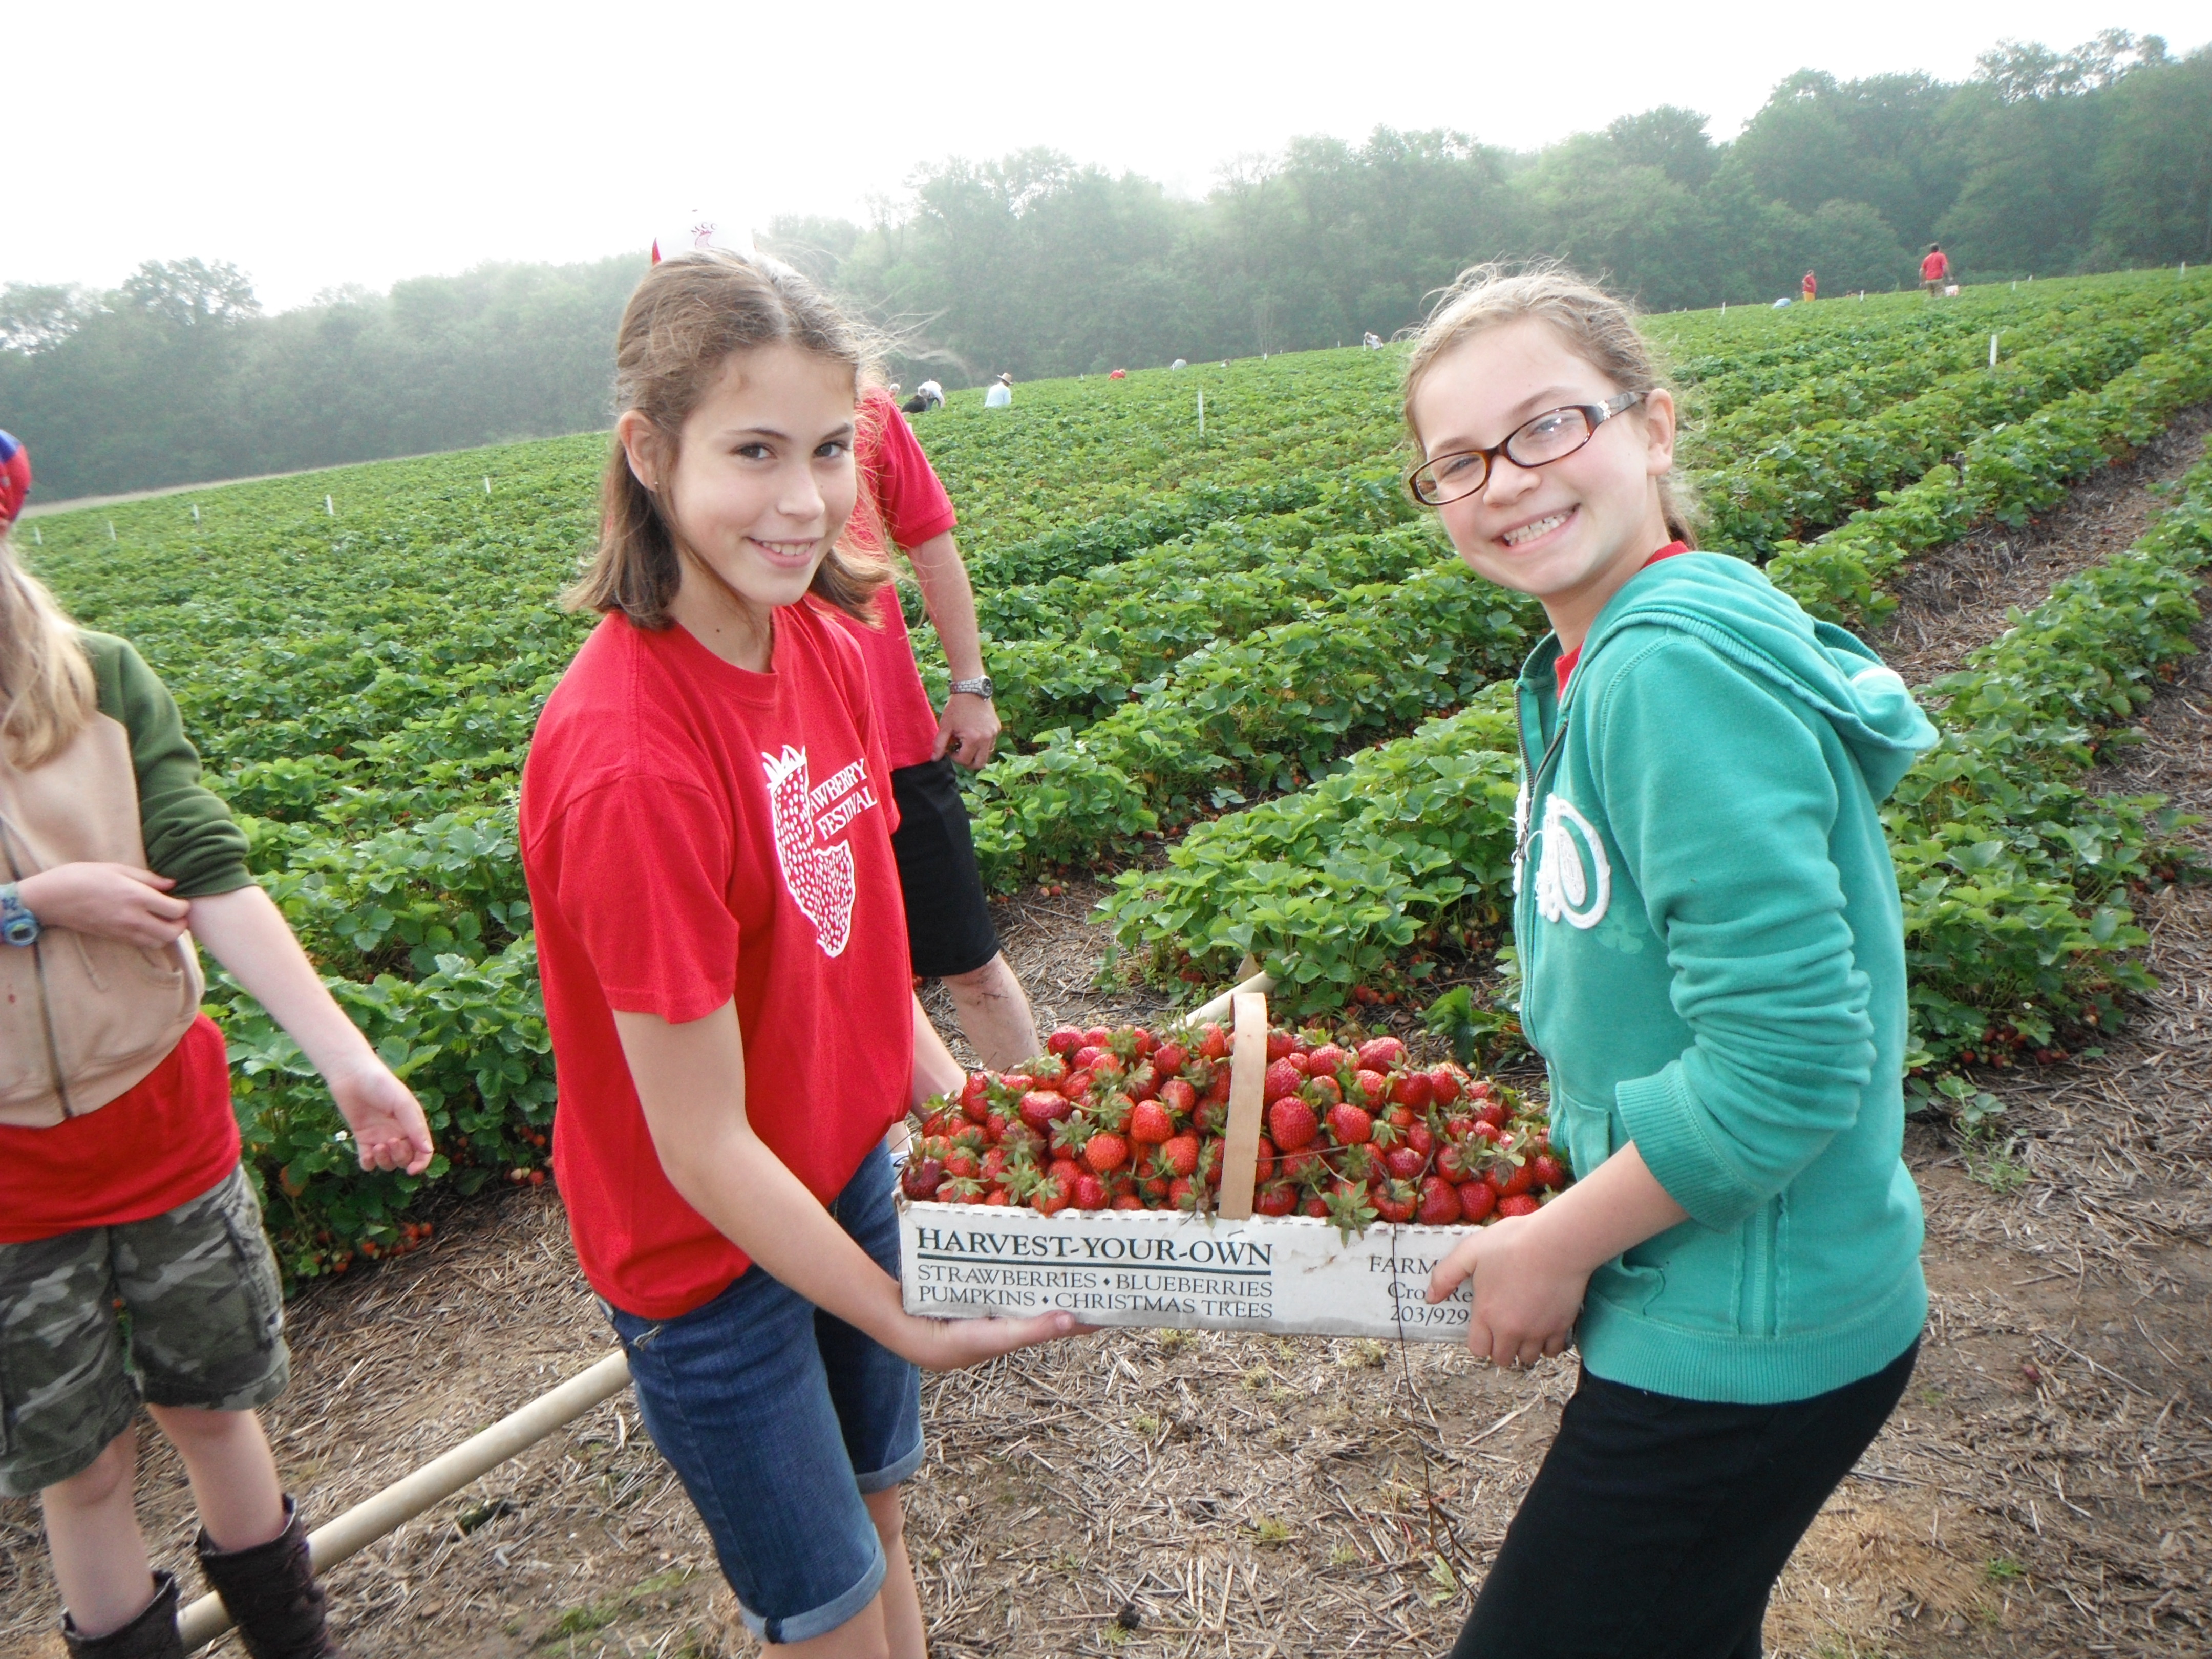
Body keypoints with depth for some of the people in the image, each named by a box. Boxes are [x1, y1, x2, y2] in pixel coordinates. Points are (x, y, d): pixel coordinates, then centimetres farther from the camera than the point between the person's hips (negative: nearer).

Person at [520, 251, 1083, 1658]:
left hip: (850, 1168, 7)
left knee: (877, 1508, 26)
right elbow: (703, 1147, -25)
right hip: (712, 1251, -6)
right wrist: (910, 1323, -16)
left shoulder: (821, 638, -8)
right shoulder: (632, 761, -32)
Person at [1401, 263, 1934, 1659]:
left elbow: (1789, 1063, -28)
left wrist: (1558, 1245, -16)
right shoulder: (1601, 661, 5)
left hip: (1742, 1338, -9)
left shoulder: (1677, 670, -26)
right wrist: (1567, 1204, 11)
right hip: (1724, 1303, 9)